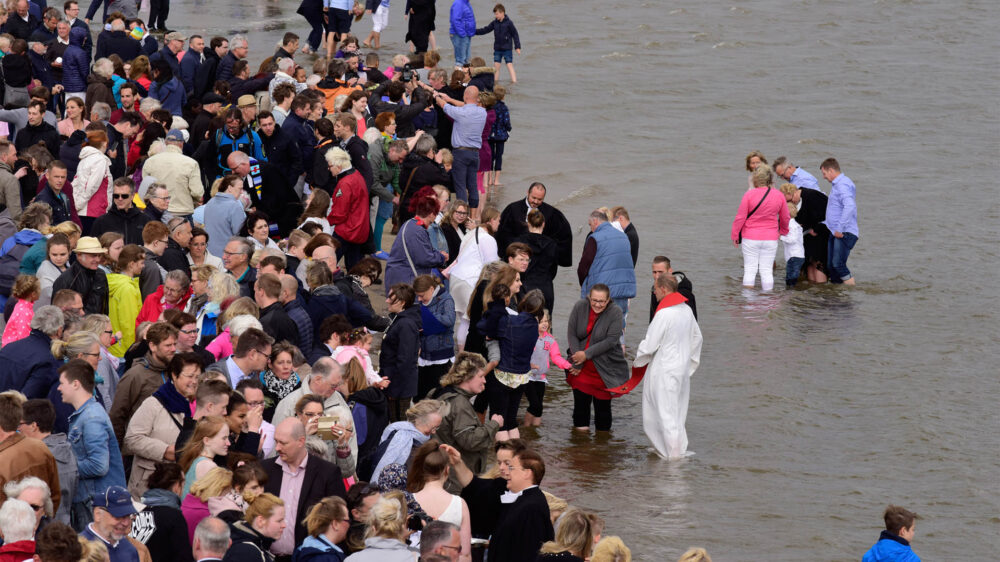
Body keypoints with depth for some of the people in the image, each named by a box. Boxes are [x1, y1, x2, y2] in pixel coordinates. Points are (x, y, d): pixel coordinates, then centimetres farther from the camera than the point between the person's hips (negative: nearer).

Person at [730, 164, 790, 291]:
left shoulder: (749, 195, -12)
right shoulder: (778, 195, -1)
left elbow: (740, 218, -9)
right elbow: (785, 218, 11)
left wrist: (735, 235, 4)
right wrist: (783, 231, 31)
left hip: (750, 237, -2)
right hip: (771, 238, 2)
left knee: (750, 269, 4)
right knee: (767, 270, 7)